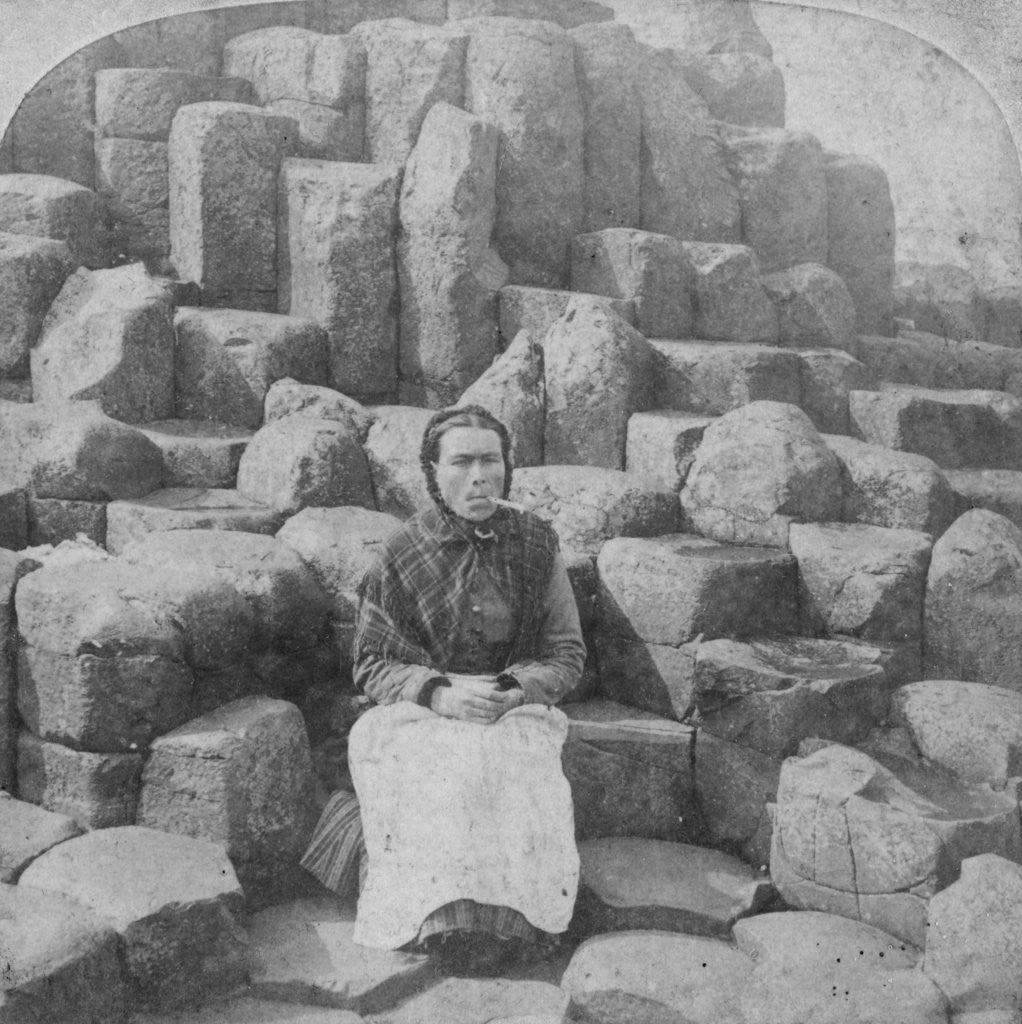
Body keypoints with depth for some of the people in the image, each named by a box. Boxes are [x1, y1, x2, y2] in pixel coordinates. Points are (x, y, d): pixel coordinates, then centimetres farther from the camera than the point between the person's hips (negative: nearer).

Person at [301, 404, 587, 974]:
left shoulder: (536, 545, 3)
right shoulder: (403, 555, 0)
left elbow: (568, 654, 8)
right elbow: (372, 665, 2)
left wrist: (518, 690, -13)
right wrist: (438, 692, -17)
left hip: (515, 714, 1)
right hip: (420, 715, -1)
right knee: (439, 805, -31)